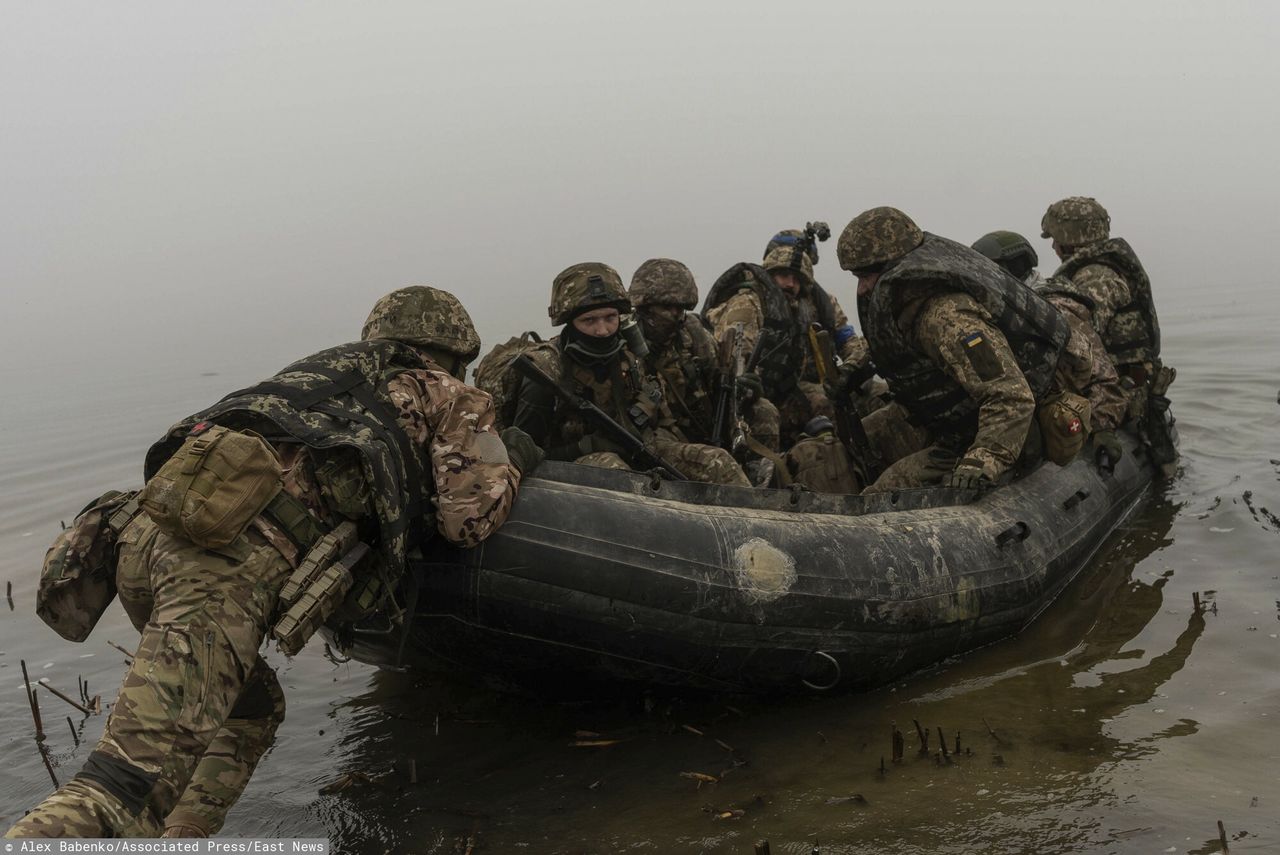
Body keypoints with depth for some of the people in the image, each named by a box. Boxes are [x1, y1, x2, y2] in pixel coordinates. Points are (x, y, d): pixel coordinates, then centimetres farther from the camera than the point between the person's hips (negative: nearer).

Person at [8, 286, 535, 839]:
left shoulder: (324, 369, 36)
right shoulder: (446, 395, 20)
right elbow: (469, 517, 12)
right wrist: (513, 463, 31)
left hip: (148, 530, 7)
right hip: (236, 559, -7)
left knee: (252, 710, 26)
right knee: (130, 783, -15)